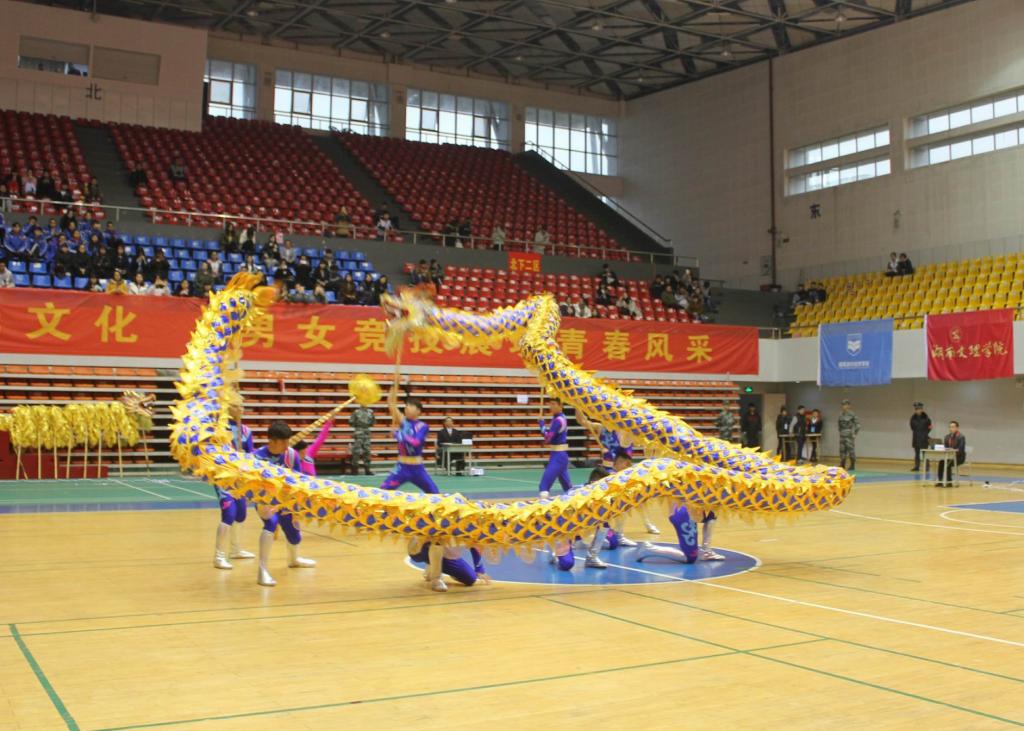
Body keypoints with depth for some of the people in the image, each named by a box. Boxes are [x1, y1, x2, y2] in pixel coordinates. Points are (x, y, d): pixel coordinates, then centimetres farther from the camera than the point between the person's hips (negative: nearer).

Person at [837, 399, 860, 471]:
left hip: (849, 435, -6)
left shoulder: (852, 414, -10)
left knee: (850, 449, -3)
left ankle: (852, 466, 7)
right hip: (842, 435, 6)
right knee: (842, 450, 6)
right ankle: (842, 465, 11)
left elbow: (858, 424, -8)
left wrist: (855, 434, -9)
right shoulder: (841, 415, 9)